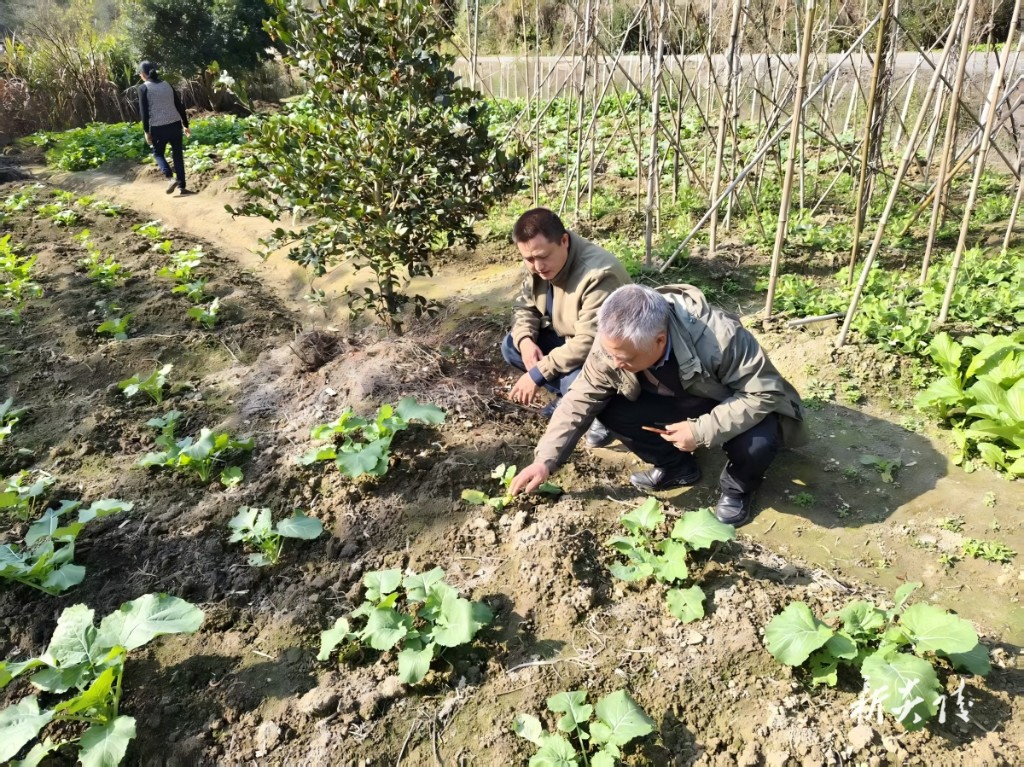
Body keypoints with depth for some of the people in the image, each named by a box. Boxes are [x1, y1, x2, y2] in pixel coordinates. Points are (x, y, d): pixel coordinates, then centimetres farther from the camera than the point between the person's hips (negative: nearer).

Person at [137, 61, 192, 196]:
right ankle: (182, 186, 8)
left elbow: (144, 111, -9)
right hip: (175, 124, 4)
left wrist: (146, 131, -5)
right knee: (178, 155, 10)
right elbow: (179, 106, 9)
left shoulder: (143, 88, -4)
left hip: (158, 127, -3)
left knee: (158, 153, 15)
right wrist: (185, 125, 16)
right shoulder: (167, 85, 9)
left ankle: (171, 178, -8)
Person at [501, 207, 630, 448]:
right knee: (511, 346, -4)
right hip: (568, 340, 8)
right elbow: (524, 306, 6)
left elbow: (588, 343, -37)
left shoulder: (599, 274, -35)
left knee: (575, 381, -36)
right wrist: (525, 340, -17)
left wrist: (538, 374, -33)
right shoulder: (539, 266, -8)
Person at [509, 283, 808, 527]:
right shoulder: (614, 343, -26)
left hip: (732, 407, -4)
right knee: (612, 411, -19)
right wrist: (545, 461, -23)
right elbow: (580, 400, -17)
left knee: (756, 443, -35)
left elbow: (765, 392, -31)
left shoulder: (720, 337, -40)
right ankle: (677, 467, 6)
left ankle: (738, 485, 2)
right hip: (679, 402, 4)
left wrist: (702, 431, -38)